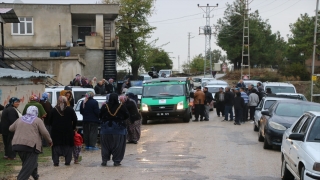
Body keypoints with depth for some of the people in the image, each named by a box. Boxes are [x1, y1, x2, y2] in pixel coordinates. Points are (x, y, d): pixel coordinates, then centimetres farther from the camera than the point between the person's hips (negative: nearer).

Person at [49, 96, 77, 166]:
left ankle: (56, 162, 1)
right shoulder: (70, 110, -2)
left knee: (56, 146, 5)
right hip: (68, 131, 0)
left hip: (56, 131, 0)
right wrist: (73, 128, 10)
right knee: (68, 146, 7)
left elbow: (50, 121, 3)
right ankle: (67, 161, 6)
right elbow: (75, 120, -2)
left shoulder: (54, 110, -1)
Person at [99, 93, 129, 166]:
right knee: (118, 146, 6)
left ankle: (104, 161, 11)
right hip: (119, 129, -1)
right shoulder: (121, 107, -9)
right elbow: (127, 116, 0)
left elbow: (100, 116, 2)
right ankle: (116, 161, 6)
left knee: (105, 145, 11)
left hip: (106, 129, 1)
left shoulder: (104, 106, -7)